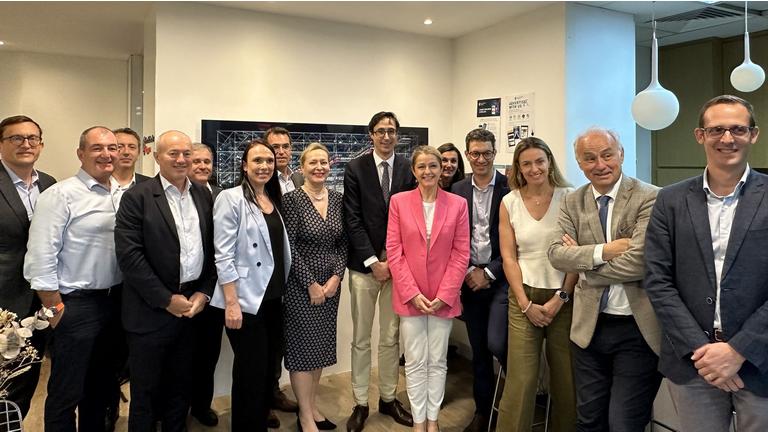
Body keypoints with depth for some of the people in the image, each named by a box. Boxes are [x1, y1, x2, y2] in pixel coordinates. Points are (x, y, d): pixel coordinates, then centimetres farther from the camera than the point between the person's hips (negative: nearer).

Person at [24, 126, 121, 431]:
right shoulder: (60, 195, -12)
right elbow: (40, 259, -15)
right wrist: (56, 310, -12)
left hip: (112, 302, 6)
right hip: (75, 305, -6)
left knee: (101, 385, 19)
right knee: (66, 393, 6)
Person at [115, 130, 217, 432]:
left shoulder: (203, 196, 7)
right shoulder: (137, 197, -8)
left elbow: (212, 249, 8)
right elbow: (129, 255, -14)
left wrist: (203, 293, -3)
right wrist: (167, 300, -14)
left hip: (193, 305, 4)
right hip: (152, 310, -4)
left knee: (181, 385, 18)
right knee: (146, 390, 10)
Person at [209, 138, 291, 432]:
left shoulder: (275, 201, 11)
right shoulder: (230, 199, -9)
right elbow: (223, 256, -14)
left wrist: (282, 290, 11)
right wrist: (231, 303, -17)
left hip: (273, 298, 7)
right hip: (246, 300, -6)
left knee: (268, 369, 15)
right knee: (251, 373, 2)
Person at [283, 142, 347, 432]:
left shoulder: (337, 199, 5)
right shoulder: (291, 199, -11)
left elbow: (343, 243, 7)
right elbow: (289, 248, -13)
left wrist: (336, 277, -5)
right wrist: (311, 284, -13)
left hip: (330, 284, 5)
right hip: (301, 285, -5)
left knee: (321, 347, 13)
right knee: (302, 348, 3)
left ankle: (312, 407, 30)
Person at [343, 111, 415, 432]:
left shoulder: (409, 169, 3)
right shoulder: (355, 169, -1)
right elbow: (352, 220, -6)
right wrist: (373, 261, -10)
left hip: (398, 264, 2)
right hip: (364, 265, -1)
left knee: (392, 338, 12)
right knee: (361, 339, 8)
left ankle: (389, 398, 28)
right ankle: (360, 403, 22)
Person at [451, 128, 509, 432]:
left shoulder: (510, 188, -6)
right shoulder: (458, 190, 6)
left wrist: (489, 273, -8)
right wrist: (468, 272, -4)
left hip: (500, 277, -3)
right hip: (470, 278, 4)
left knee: (496, 343, -15)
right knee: (478, 349, 12)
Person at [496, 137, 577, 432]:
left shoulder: (568, 198, -2)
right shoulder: (509, 202, 3)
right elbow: (508, 257, 2)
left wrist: (560, 299, -9)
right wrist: (525, 304, -5)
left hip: (564, 298, 0)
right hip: (523, 298, 1)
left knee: (566, 379, 8)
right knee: (520, 380, -1)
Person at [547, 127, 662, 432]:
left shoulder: (650, 198, -11)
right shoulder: (572, 202, 4)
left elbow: (638, 262, -20)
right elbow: (556, 254, -6)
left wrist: (582, 259, -8)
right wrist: (603, 251, -19)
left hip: (638, 328, -4)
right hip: (589, 326, 5)